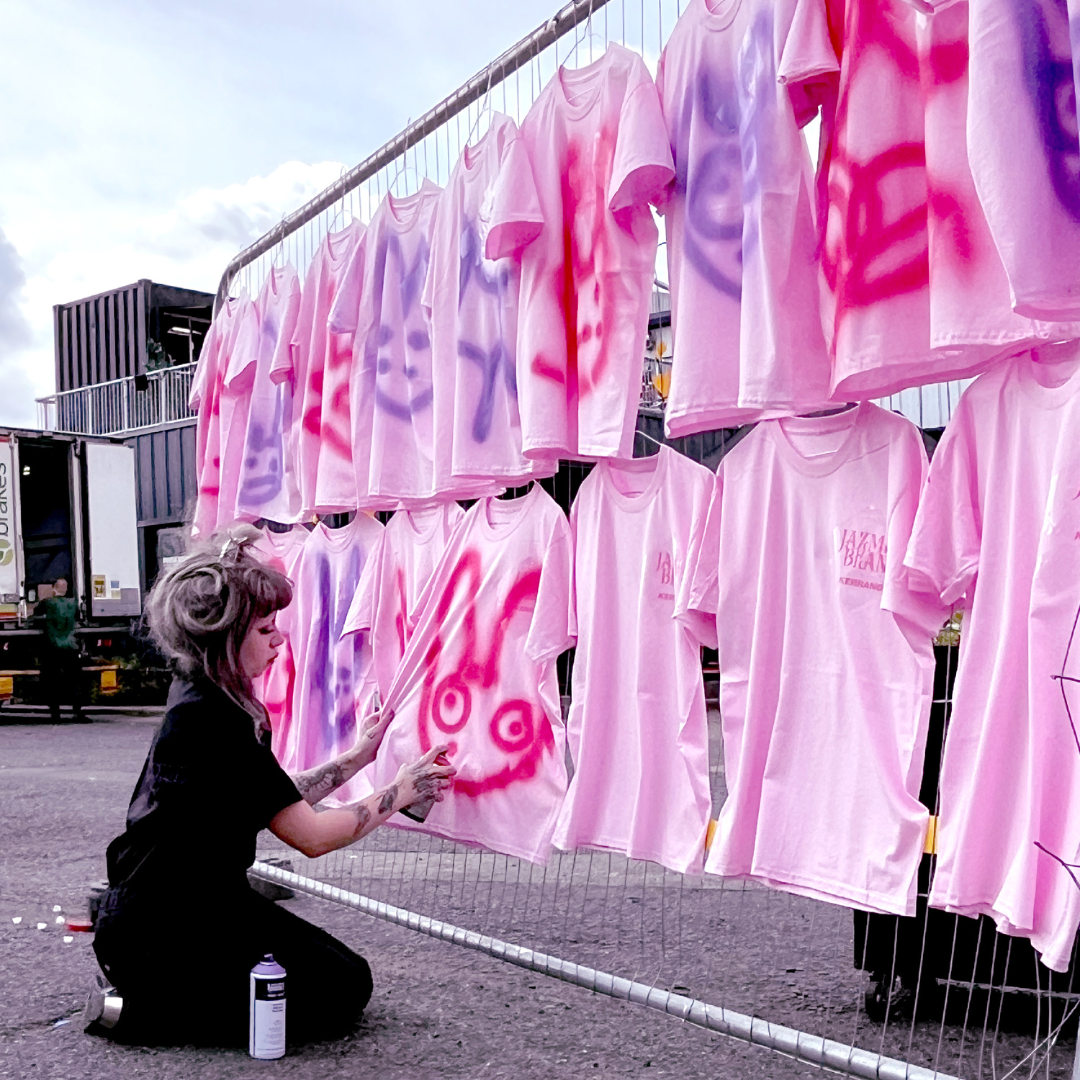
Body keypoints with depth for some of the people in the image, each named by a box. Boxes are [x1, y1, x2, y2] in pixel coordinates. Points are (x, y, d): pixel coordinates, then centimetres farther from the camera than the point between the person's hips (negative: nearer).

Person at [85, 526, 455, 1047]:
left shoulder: (203, 699, 6)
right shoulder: (209, 719, -25)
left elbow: (278, 805, 11)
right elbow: (312, 836, -21)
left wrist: (358, 756, 13)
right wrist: (402, 792, -9)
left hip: (203, 902, 10)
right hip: (162, 932, -10)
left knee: (347, 973, 11)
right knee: (340, 995, -5)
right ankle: (139, 1006, -4)